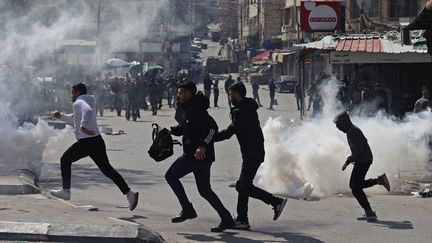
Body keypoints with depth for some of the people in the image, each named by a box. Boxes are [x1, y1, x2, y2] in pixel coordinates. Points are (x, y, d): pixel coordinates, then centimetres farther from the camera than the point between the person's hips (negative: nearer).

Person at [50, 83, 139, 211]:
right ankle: (129, 193, -5)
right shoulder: (89, 103, 25)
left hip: (85, 142, -8)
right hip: (97, 140, 8)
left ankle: (65, 191, 12)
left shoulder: (79, 103, -5)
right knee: (107, 169, 7)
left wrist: (83, 127, -36)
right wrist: (61, 116, 31)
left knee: (65, 160, 11)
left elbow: (87, 111, -29)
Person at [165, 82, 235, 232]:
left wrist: (202, 146, -32)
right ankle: (227, 219, 9)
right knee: (205, 190, 12)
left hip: (198, 154, -10)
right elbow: (184, 128, 30)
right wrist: (171, 131, 11)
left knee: (171, 175, 0)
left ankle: (187, 210, -1)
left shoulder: (196, 110, -15)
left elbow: (212, 127, -25)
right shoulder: (188, 110, 17)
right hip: (202, 156, 10)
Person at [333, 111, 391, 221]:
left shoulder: (352, 132, -19)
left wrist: (348, 161, -29)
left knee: (355, 188, -6)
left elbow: (358, 149, -27)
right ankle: (379, 180, 15)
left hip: (362, 161, -10)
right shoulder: (353, 130, 12)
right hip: (365, 159, 10)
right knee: (354, 185, 17)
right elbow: (364, 141, 24)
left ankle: (369, 213, -6)